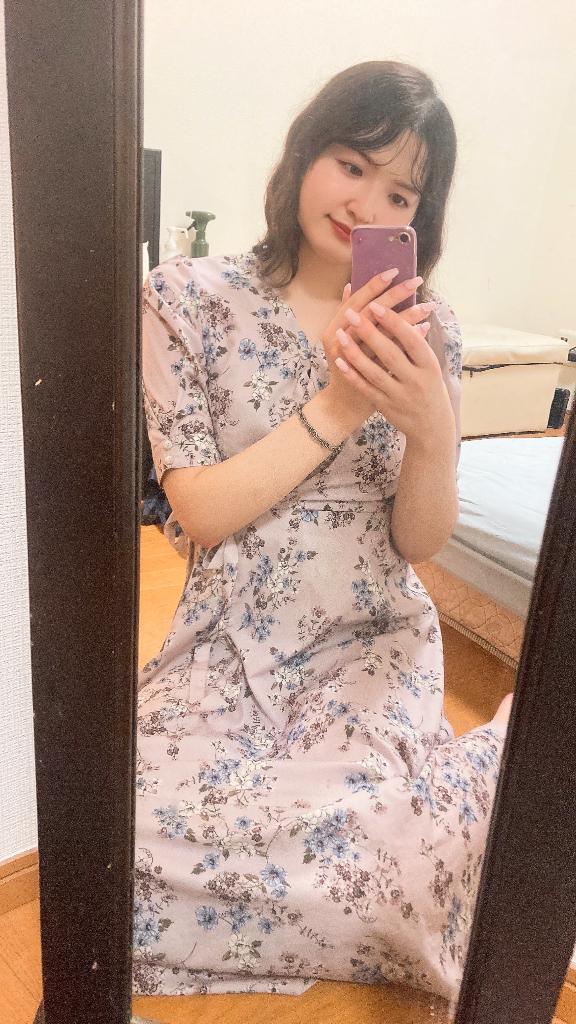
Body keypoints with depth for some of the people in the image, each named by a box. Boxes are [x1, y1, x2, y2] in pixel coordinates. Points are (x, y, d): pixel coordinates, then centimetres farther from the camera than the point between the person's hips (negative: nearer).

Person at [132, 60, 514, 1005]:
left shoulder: (426, 328, 2)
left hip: (375, 641, 0)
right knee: (144, 847, -23)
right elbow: (199, 512, -10)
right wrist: (337, 406, -20)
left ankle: (499, 752, 9)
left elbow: (420, 543, -1)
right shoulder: (190, 299, -5)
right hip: (231, 641, 1)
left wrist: (433, 426, -21)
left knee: (365, 843, -27)